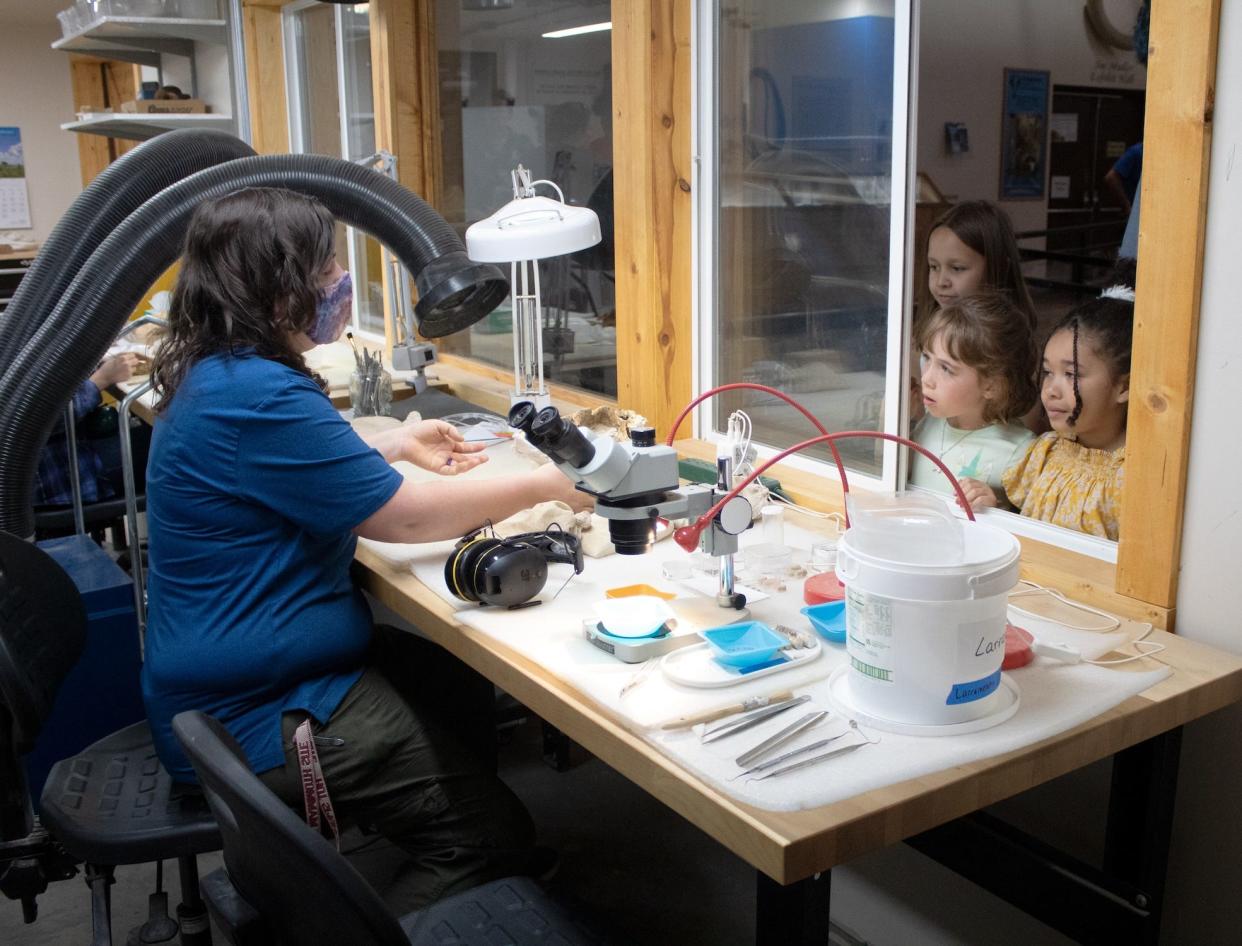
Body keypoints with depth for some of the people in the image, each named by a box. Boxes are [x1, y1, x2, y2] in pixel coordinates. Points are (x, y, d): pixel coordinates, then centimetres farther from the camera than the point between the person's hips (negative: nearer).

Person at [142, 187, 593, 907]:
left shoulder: (215, 374, 5)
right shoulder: (258, 395, -26)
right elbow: (403, 518, -21)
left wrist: (396, 447, 15)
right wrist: (543, 487, -9)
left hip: (231, 673, 11)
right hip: (246, 714, -11)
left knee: (466, 687, 18)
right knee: (492, 834, -9)